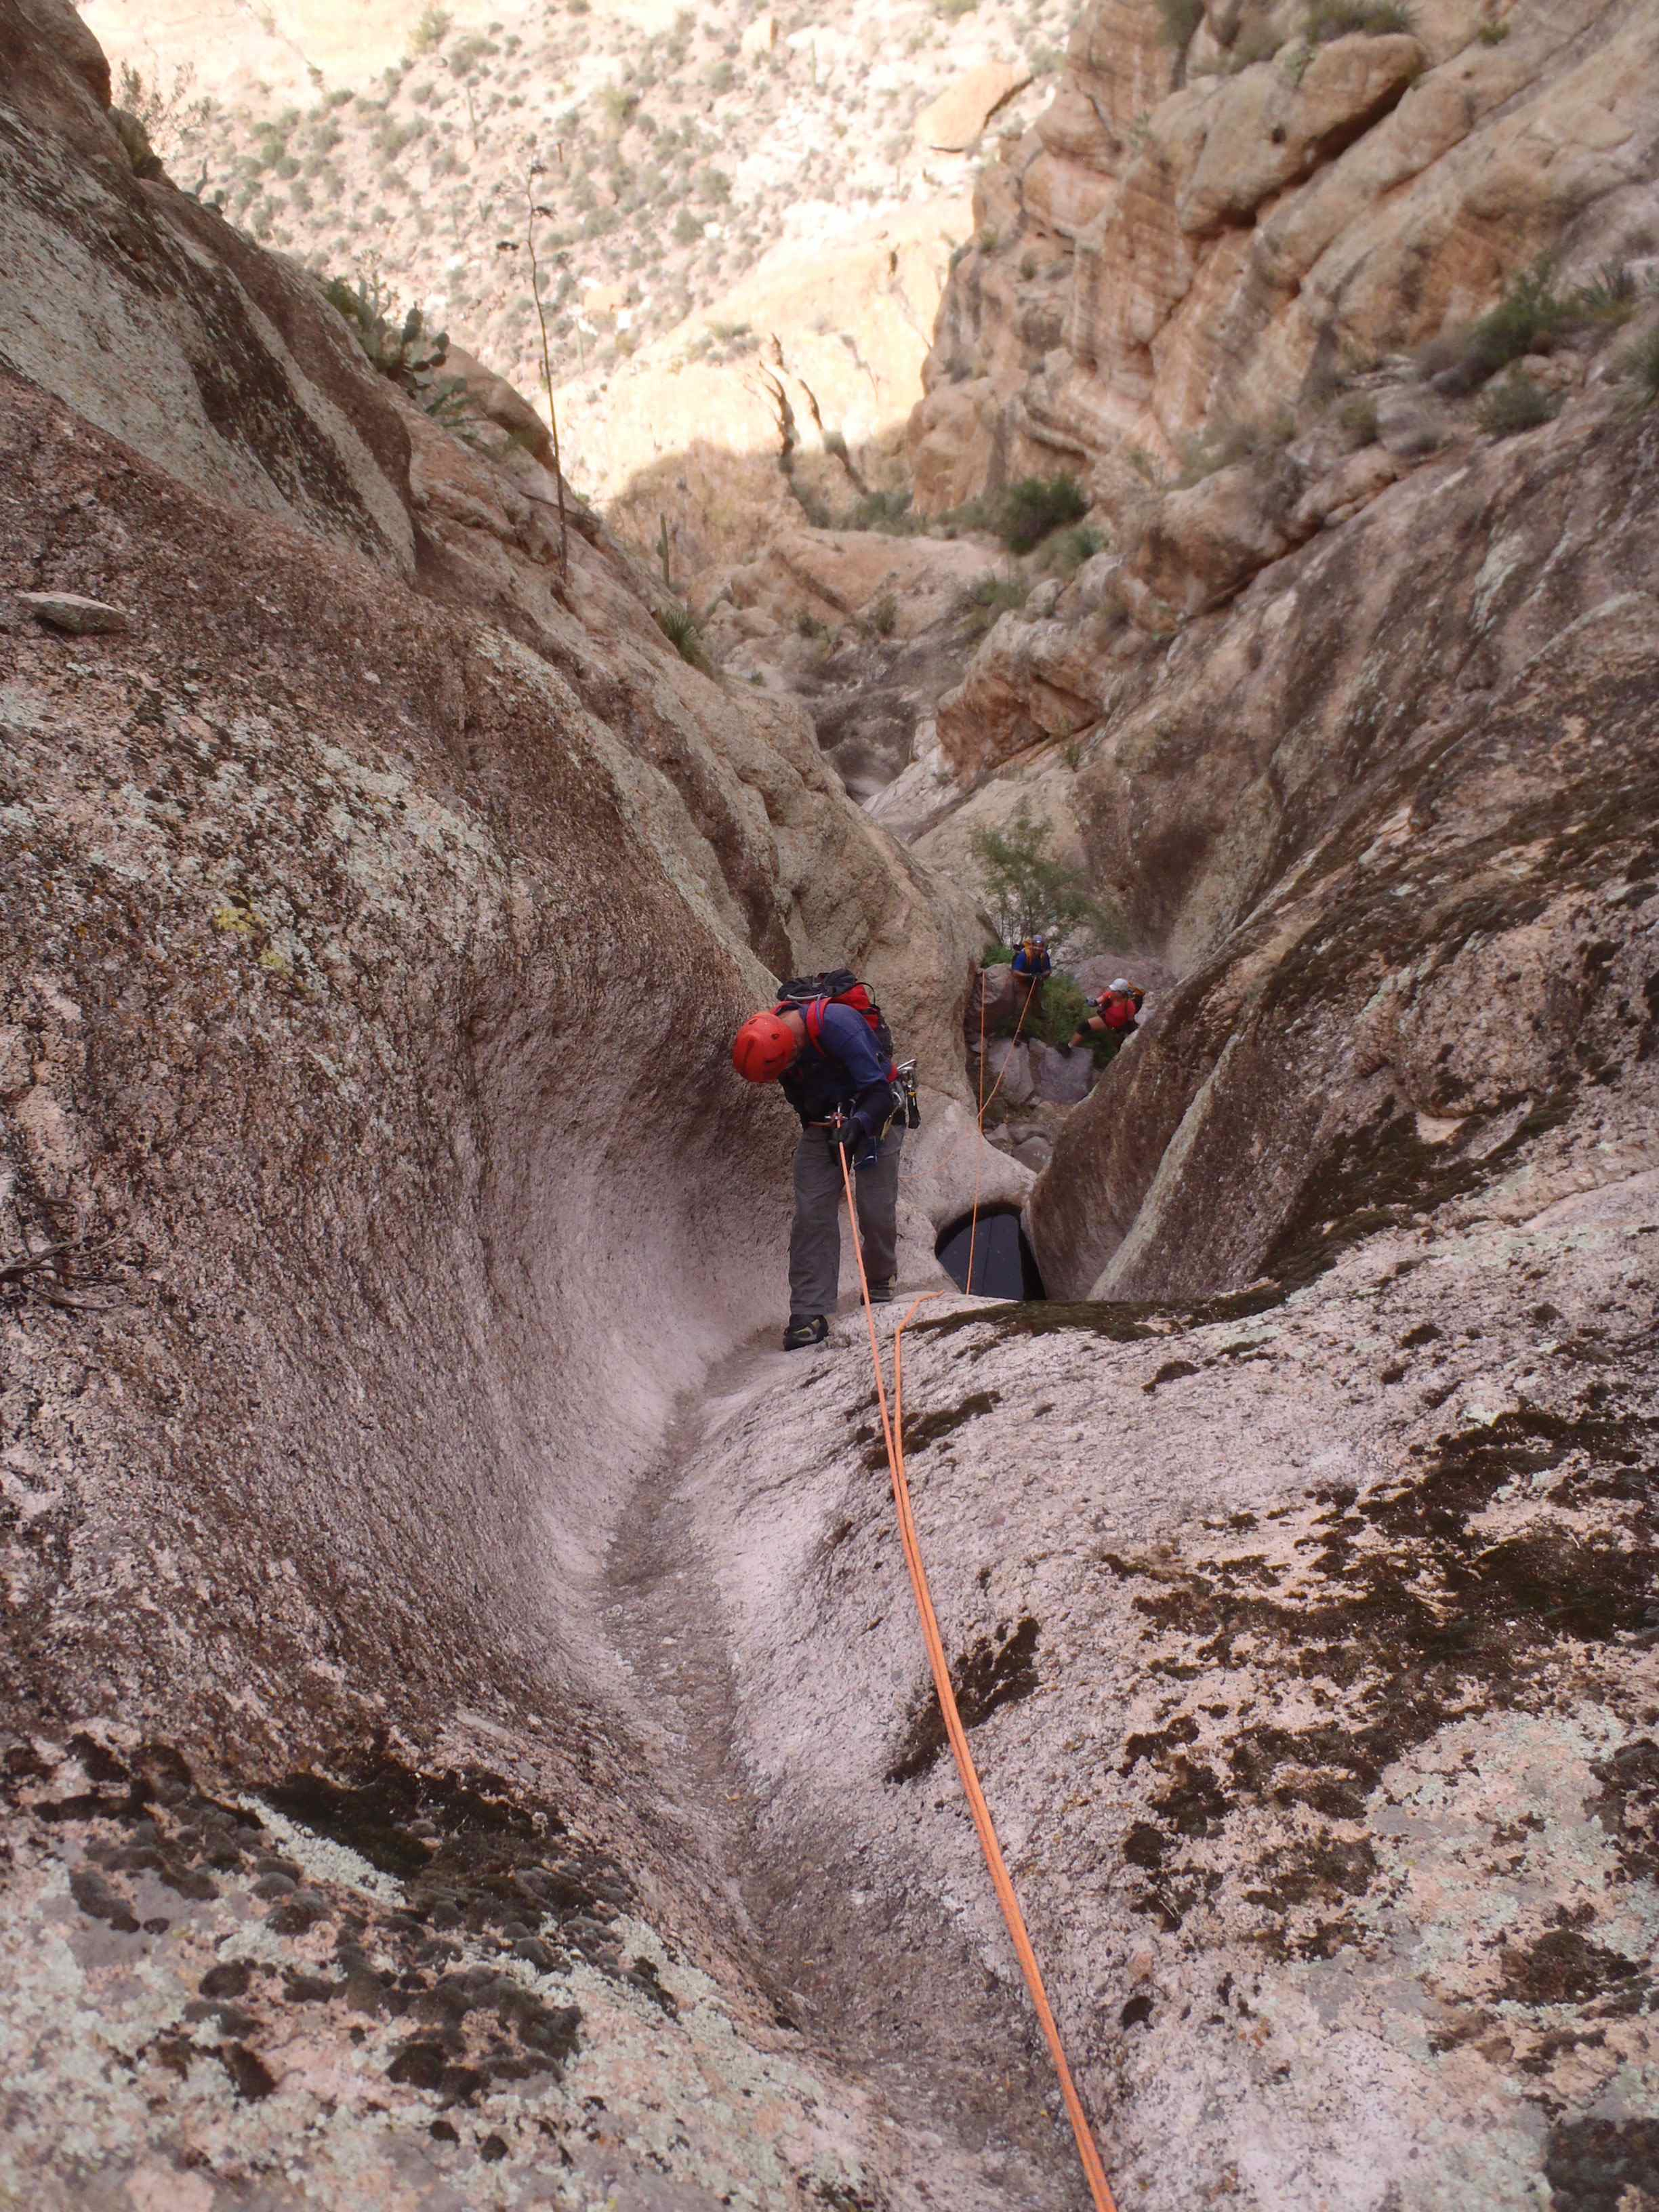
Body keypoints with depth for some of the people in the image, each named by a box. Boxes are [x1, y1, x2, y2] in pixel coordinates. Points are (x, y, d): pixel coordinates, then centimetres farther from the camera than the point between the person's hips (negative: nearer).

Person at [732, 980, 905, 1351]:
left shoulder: (837, 1023, -34)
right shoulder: (772, 1033, -13)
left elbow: (879, 1090, -29)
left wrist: (857, 1127, -42)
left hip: (874, 1115, -4)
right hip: (822, 1123, 5)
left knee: (877, 1213, -7)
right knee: (812, 1214, -9)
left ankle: (880, 1289, 20)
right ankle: (810, 1313, -10)